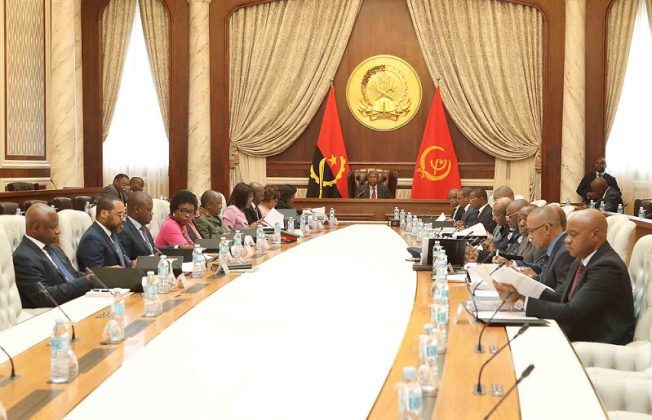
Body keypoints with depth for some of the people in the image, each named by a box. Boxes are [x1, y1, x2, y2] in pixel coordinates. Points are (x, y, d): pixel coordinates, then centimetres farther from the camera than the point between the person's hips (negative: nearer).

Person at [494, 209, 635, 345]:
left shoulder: (607, 267, -22)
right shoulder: (583, 259, 7)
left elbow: (572, 313, -24)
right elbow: (559, 296, 9)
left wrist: (524, 299, -24)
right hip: (577, 333, 8)